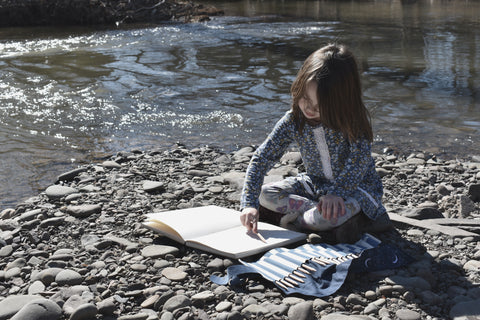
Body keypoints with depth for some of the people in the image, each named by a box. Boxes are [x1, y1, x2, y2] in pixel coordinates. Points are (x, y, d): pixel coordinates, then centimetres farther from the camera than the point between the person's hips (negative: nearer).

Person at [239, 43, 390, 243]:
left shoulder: (352, 121, -22)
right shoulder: (293, 121, -14)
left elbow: (360, 159, -31)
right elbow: (261, 159, -14)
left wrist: (336, 192, -45)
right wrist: (249, 204, -26)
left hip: (357, 186, -5)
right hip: (315, 184, 5)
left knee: (338, 211, -39)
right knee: (265, 195, -13)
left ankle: (294, 219, -12)